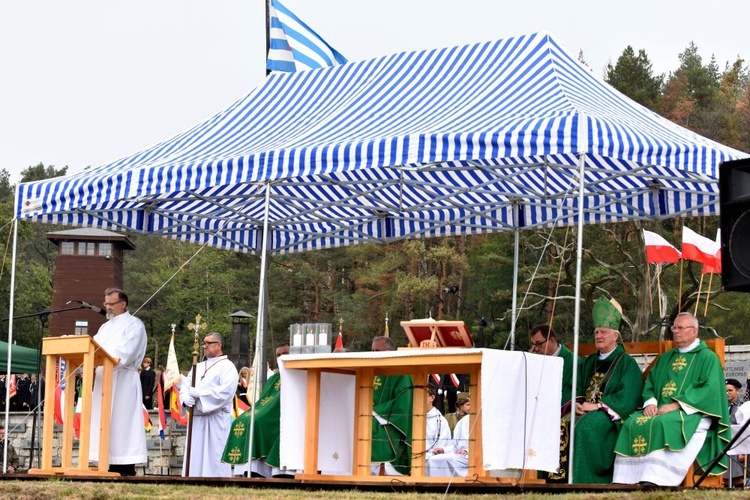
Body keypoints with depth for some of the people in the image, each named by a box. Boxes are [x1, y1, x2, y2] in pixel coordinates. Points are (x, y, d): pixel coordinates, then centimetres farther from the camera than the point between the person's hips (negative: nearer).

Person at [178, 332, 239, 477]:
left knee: (214, 458, -9)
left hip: (216, 419, -7)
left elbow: (225, 391, -15)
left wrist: (199, 394, -15)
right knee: (195, 458, 4)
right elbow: (185, 385, 13)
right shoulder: (198, 367, 21)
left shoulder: (227, 366, -1)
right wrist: (186, 397, -11)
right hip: (196, 419, 7)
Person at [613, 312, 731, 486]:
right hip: (659, 410, 6)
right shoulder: (665, 358, 25)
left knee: (662, 424, -37)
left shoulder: (708, 358, 5)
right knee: (633, 423, -24)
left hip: (691, 414, -6)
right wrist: (650, 402, -5)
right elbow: (650, 383, 20)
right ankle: (628, 480, -30)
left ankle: (654, 481, -43)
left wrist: (676, 405, -17)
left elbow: (710, 389, -8)